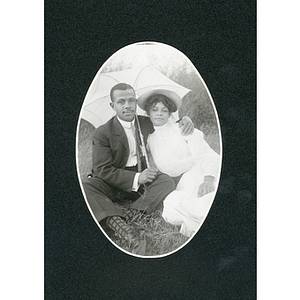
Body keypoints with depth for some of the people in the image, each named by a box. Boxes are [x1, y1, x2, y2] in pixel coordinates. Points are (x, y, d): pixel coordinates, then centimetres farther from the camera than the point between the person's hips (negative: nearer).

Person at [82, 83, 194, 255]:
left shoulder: (147, 123, 5)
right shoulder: (102, 134, -8)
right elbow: (102, 170, -13)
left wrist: (185, 120, 2)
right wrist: (136, 178, -21)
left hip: (142, 179, 3)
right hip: (113, 183, -3)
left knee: (167, 182, -25)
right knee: (85, 187, -33)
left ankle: (126, 216, -38)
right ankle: (127, 233, -51)